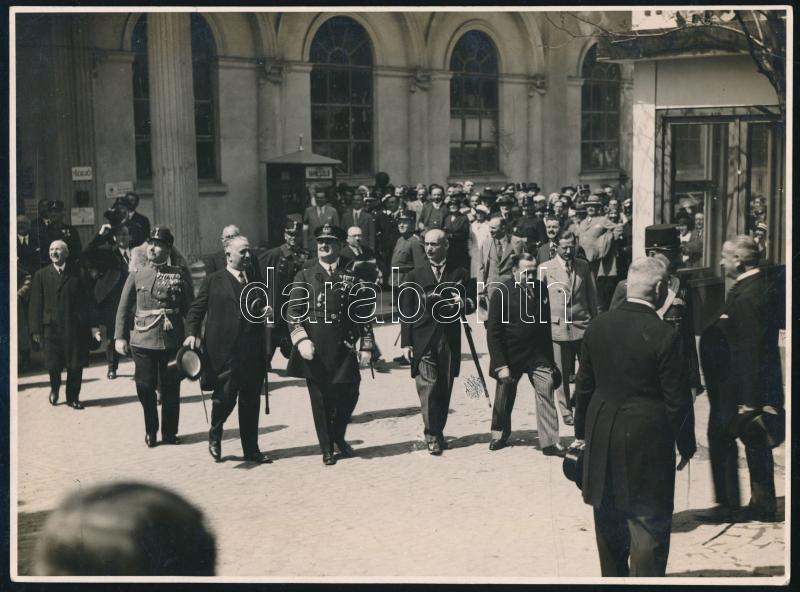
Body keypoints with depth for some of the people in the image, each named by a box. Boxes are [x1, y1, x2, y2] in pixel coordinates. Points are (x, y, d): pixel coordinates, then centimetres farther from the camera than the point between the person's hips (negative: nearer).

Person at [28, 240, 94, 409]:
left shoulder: (78, 273, 3)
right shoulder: (41, 275, 5)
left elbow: (86, 300, 2)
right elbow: (35, 304, 2)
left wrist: (90, 325, -3)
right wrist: (35, 330, -4)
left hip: (75, 327, 0)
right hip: (51, 327, 1)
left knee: (76, 365, 3)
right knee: (53, 365, 4)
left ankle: (73, 397, 20)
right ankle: (54, 388, 34)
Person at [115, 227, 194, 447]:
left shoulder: (180, 274, 4)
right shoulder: (136, 276, 6)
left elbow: (190, 308, 5)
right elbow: (124, 308, 4)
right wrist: (120, 337, -5)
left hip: (172, 340, 0)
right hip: (143, 341, 0)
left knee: (170, 388, 5)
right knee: (145, 388, 2)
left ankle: (170, 433, 19)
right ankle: (151, 432, 18)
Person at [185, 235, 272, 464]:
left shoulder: (256, 280, 16)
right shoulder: (213, 281, 4)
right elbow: (196, 310, 2)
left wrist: (267, 312, 2)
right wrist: (192, 333, -13)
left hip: (253, 353, 4)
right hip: (224, 351, -4)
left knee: (251, 402, 8)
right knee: (225, 397, -6)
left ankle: (251, 449, 17)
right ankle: (215, 435, 22)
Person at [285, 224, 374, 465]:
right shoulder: (304, 276, 6)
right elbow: (292, 312, 1)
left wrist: (366, 346, 2)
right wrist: (301, 340, -14)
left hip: (344, 348, 1)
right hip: (315, 350, -1)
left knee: (349, 394, 0)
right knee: (320, 399, 4)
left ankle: (338, 436, 28)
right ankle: (327, 449, 19)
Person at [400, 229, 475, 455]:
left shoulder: (459, 274, 10)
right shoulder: (415, 275, 7)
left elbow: (471, 305, 13)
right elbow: (407, 311, 5)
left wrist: (463, 303, -12)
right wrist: (406, 342, -3)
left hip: (450, 339, 2)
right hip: (423, 339, -2)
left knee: (445, 388, 7)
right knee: (428, 386, -11)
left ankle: (438, 432, 21)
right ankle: (432, 436, -6)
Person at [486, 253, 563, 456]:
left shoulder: (541, 289, 2)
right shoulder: (502, 293, -11)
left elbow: (546, 324, 10)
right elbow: (493, 332, -11)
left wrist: (549, 358, 9)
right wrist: (500, 364, -16)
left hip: (538, 354, 3)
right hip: (511, 355, -2)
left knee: (546, 390, -10)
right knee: (504, 395, 11)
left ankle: (550, 442, -6)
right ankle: (500, 435, 34)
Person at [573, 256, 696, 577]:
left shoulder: (597, 326, -1)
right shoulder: (665, 336, -17)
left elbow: (584, 384, 6)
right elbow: (677, 400, -11)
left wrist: (582, 430, 17)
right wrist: (686, 445, 2)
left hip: (602, 437, 6)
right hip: (647, 441, -5)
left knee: (608, 521, 18)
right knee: (648, 524, 3)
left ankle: (612, 575, 32)